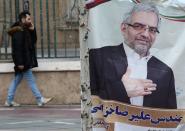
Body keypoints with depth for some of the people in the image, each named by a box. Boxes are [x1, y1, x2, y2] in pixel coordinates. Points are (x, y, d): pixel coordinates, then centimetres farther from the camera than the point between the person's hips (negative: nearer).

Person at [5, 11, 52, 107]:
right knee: (31, 80, -6)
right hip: (23, 61, -10)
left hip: (26, 60, 10)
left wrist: (32, 30, 5)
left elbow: (33, 41, 19)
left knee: (17, 80, 11)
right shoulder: (18, 31, -16)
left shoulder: (25, 30, 15)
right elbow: (17, 48, -21)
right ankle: (40, 100, -3)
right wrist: (20, 63, -25)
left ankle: (9, 101, 15)